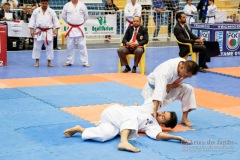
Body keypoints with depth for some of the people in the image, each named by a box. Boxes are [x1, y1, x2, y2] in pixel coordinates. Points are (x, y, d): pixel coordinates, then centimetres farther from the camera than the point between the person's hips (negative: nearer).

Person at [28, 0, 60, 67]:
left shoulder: (51, 11, -1)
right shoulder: (36, 11, 0)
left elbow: (55, 20, 1)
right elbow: (32, 20, 2)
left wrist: (56, 30, -5)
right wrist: (31, 29, -4)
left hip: (48, 32, 0)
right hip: (38, 32, 0)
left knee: (49, 47, 4)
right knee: (37, 47, 4)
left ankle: (49, 62, 15)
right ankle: (37, 62, 15)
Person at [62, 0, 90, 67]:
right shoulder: (67, 5, -1)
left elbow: (86, 16, 10)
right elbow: (63, 16, 10)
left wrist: (80, 23, 12)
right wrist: (69, 23, 11)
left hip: (80, 29, -1)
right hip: (71, 29, 1)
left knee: (82, 46, -1)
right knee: (70, 46, 8)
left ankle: (85, 62, 4)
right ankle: (69, 61, 20)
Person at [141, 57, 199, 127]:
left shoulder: (184, 64, -18)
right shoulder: (166, 70, -41)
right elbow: (159, 88, -53)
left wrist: (172, 85, -22)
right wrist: (155, 107, -63)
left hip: (169, 86, 6)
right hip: (154, 88, -6)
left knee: (188, 89, -16)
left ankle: (184, 118, -6)